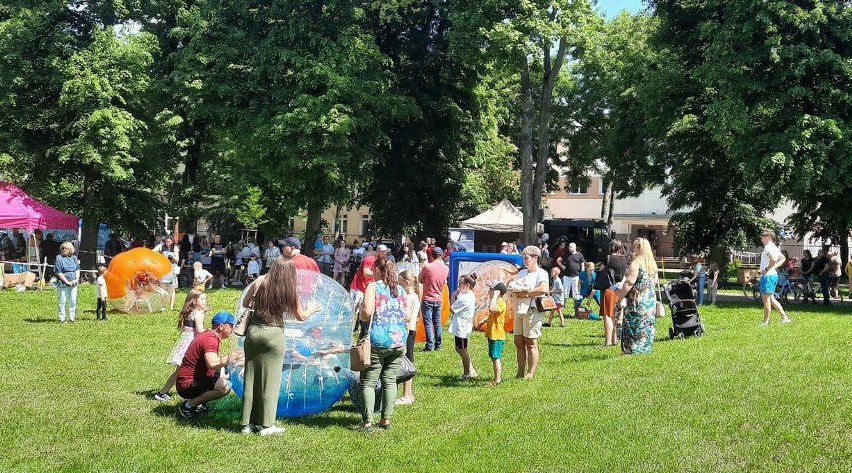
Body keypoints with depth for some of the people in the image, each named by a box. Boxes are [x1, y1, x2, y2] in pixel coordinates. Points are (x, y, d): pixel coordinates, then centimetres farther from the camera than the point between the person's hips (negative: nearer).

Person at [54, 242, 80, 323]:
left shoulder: (74, 258, 10)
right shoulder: (59, 258, -6)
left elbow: (77, 269, 15)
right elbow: (58, 273, -9)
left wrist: (77, 279, -2)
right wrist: (67, 281, -11)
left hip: (73, 284, 5)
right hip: (63, 284, -5)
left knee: (73, 301, 8)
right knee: (62, 302, 2)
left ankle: (72, 317, 18)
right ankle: (62, 318, 9)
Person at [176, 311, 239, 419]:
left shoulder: (207, 335, 13)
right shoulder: (210, 339, -19)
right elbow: (212, 364, -36)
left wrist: (229, 358, 11)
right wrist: (230, 357, -22)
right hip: (187, 385, -10)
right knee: (225, 386, -26)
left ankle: (198, 403, 13)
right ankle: (188, 406, -12)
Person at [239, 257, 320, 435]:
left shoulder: (260, 281, 2)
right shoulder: (290, 289, -2)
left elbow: (245, 303, 13)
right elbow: (300, 316, 10)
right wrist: (311, 309, 30)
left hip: (253, 331, 3)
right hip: (273, 333, -3)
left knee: (250, 378, 10)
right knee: (270, 380, 5)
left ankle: (248, 423, 16)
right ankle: (266, 424, 8)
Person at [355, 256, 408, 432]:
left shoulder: (373, 286, -4)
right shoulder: (400, 290, 11)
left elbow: (367, 312, -15)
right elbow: (408, 316, 13)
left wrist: (362, 315, 6)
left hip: (377, 341, -5)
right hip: (399, 340, 5)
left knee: (368, 382, 1)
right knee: (390, 381, 10)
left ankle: (367, 422, -3)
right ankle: (386, 420, 11)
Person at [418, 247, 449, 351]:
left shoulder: (427, 267, -16)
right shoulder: (446, 268, -2)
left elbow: (419, 279, -3)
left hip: (427, 299, -5)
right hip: (438, 299, 5)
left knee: (428, 323, -2)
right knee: (437, 323, 14)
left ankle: (429, 345, -5)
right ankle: (438, 345, 18)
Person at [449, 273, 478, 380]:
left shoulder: (465, 298, -25)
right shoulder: (470, 296, 8)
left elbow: (451, 309, -18)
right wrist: (457, 296, 0)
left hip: (462, 328, -10)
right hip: (460, 327, 10)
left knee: (462, 350, 3)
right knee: (459, 349, 20)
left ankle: (467, 373, 16)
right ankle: (472, 370, 25)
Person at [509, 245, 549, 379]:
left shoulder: (541, 273, -4)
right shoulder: (522, 273, 20)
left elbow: (544, 289, -22)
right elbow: (513, 289, 15)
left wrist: (526, 293, -13)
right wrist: (516, 292, -9)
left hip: (533, 311, -7)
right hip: (519, 311, 7)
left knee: (531, 343, -3)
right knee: (519, 342, 7)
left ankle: (530, 374, 2)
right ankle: (520, 373, 14)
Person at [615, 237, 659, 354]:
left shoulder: (636, 263, -15)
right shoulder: (653, 263, 10)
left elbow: (630, 282, -20)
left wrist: (620, 296, -13)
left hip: (637, 300, -7)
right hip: (651, 299, 8)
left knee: (633, 326, -1)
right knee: (647, 325, 12)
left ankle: (632, 350, -1)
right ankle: (646, 348, 16)